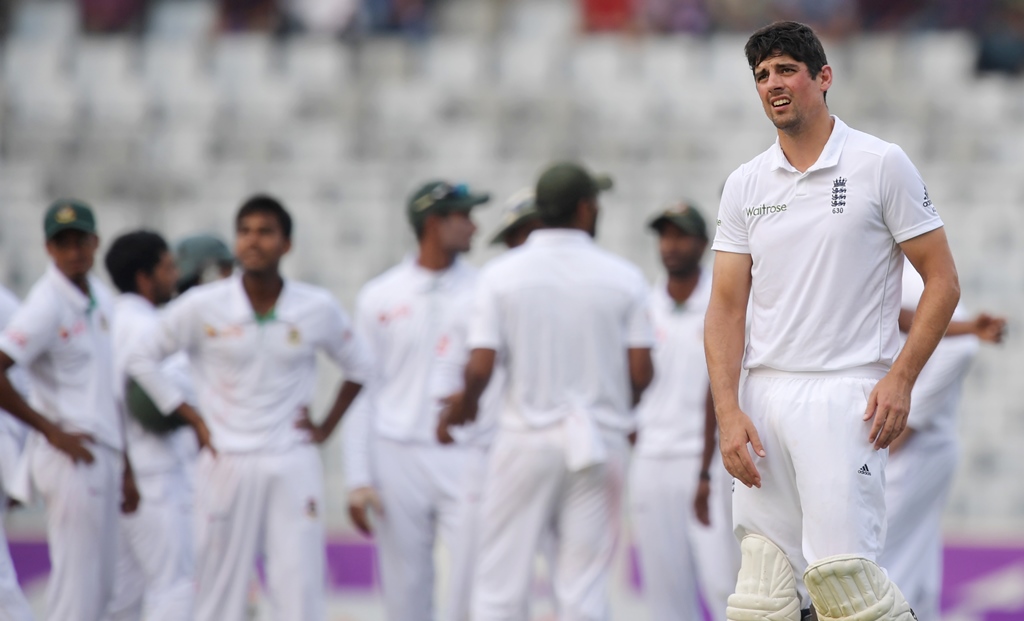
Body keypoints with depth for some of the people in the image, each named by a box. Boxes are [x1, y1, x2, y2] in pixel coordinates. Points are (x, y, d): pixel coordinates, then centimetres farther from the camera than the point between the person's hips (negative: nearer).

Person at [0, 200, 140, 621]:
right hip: (71, 457, -8)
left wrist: (125, 467, 19)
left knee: (99, 587, 12)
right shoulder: (46, 306, -12)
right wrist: (51, 430, -15)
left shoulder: (101, 299, 13)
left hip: (103, 455, 8)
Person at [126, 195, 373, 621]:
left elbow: (359, 365, 16)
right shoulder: (202, 308, -4)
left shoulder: (317, 310, 0)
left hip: (294, 466, 1)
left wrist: (326, 427, 8)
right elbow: (142, 359, 7)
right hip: (226, 465, -1)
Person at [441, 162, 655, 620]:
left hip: (526, 439, -1)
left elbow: (480, 367, -9)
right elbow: (641, 372, -2)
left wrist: (465, 404, 13)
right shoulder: (622, 277, -1)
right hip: (600, 443, 1)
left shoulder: (502, 274, -3)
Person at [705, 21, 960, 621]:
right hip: (765, 396, 4)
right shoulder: (745, 184, 11)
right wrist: (728, 413, -2)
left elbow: (942, 280, 1)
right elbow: (727, 307, 10)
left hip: (847, 392, -4)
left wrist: (901, 378, -10)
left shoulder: (881, 165, 0)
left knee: (840, 567, -19)